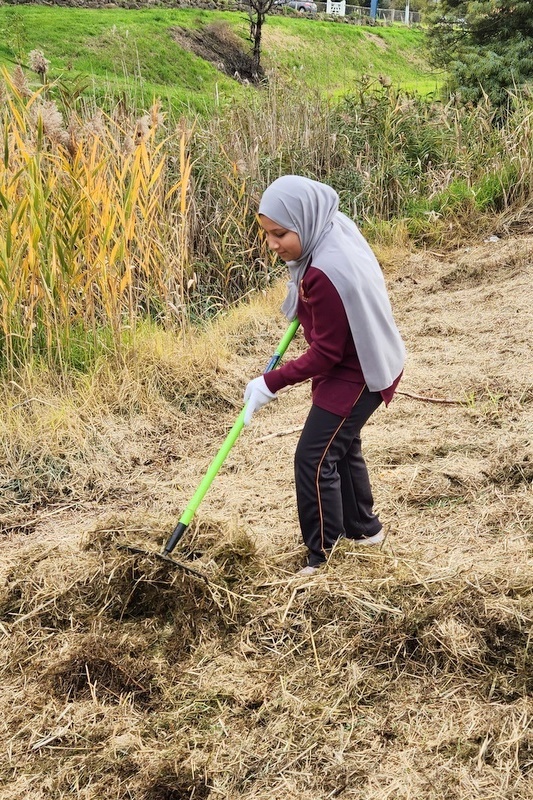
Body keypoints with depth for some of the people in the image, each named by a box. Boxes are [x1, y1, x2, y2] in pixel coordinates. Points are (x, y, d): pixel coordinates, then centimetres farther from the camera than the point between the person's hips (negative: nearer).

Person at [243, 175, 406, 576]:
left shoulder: (326, 273, -34)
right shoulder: (335, 230, -6)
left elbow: (325, 354, -26)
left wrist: (271, 384, -21)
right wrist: (304, 308, 11)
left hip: (356, 374, -10)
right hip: (361, 359, 10)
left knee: (314, 459, -5)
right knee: (341, 447, 23)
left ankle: (322, 556, 7)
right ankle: (364, 527, 41)